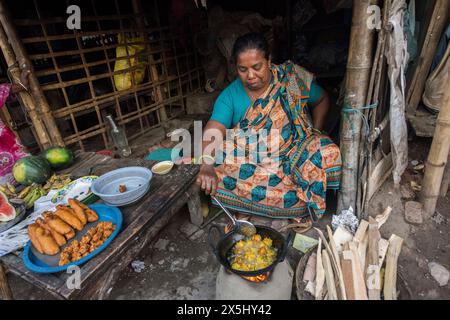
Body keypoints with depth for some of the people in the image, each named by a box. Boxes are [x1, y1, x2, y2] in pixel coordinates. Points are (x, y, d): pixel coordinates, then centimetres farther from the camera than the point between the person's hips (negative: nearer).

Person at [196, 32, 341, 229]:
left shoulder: (292, 80, -4)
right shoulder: (230, 95, -6)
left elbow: (322, 100, 12)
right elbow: (213, 131, -21)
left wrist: (315, 135, 0)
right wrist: (207, 167, -40)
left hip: (293, 157, 1)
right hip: (247, 163, 0)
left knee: (328, 155, -27)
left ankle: (304, 212, -3)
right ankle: (242, 212, 1)